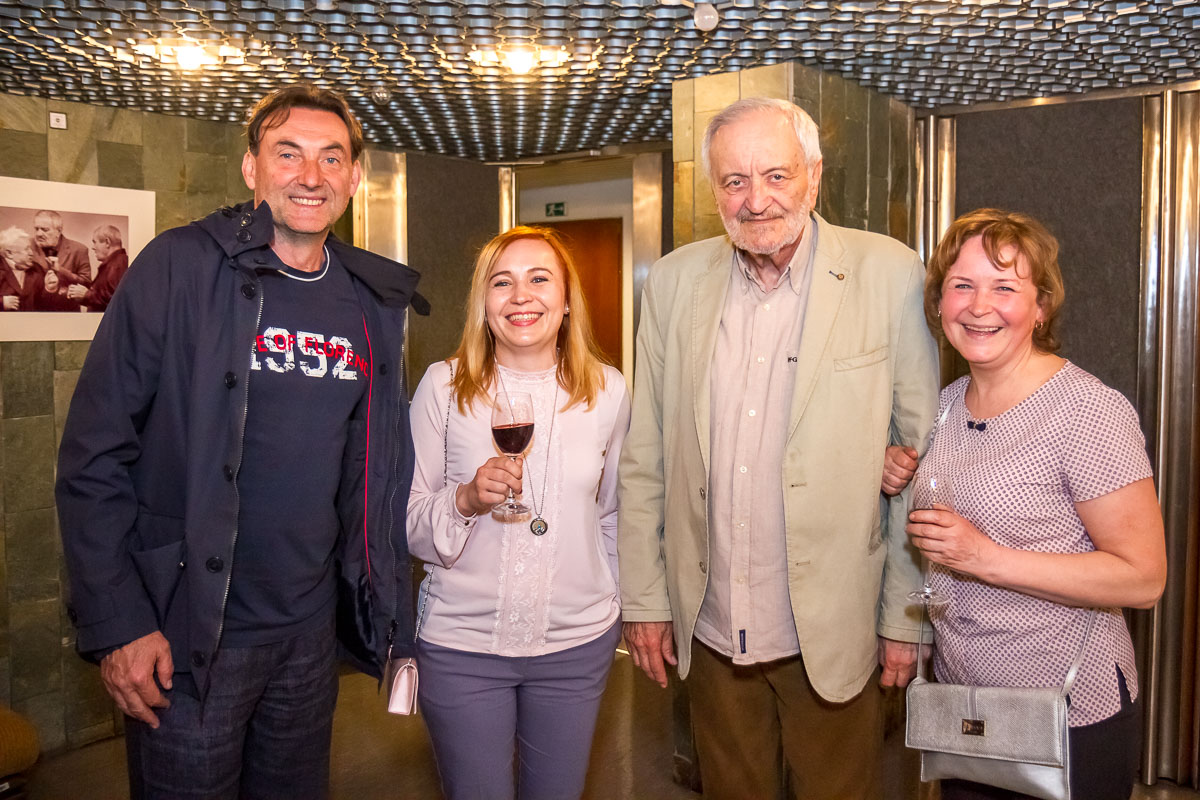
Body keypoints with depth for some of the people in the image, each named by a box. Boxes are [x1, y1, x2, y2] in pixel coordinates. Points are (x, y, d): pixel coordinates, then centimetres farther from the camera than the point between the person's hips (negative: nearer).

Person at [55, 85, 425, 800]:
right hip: (184, 634, -4)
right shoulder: (181, 267, -11)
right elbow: (95, 454, -10)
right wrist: (115, 623, -14)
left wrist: (390, 615, 10)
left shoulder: (377, 303, 4)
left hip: (311, 631, 5)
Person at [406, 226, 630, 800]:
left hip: (578, 641, 2)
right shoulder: (444, 386, -7)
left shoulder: (607, 391, -1)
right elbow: (405, 524, -4)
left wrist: (620, 607, 14)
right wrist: (465, 499, -22)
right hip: (461, 644, -1)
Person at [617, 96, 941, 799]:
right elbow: (645, 458, 4)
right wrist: (644, 598, 5)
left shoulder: (889, 274, -8)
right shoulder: (675, 281, 1)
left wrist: (908, 616, -4)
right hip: (710, 633, 3)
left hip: (832, 635, -2)